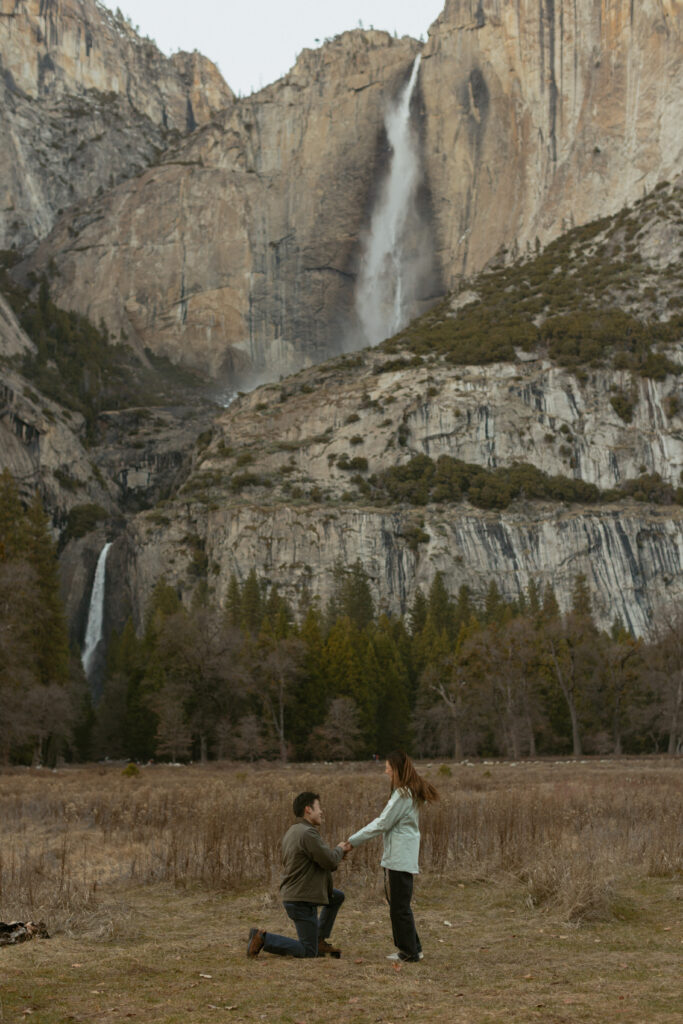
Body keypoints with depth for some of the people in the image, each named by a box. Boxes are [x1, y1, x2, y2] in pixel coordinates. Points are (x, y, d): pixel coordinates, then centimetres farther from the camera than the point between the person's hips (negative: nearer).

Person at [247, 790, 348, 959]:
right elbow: (330, 861, -20)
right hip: (301, 899, -10)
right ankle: (263, 938, -8)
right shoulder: (307, 833, -21)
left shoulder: (293, 831, 12)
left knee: (338, 897, 26)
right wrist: (339, 850, 2)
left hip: (292, 892, 10)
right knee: (308, 952, -2)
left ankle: (320, 941, 25)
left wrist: (336, 856, 6)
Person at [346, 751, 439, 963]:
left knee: (399, 906, -2)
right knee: (398, 904, 16)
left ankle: (409, 952, 5)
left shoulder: (403, 794, -17)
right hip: (401, 856, 10)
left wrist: (353, 841, -10)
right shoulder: (411, 792, 14)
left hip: (399, 858, -10)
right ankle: (412, 948, 22)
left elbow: (382, 824, -16)